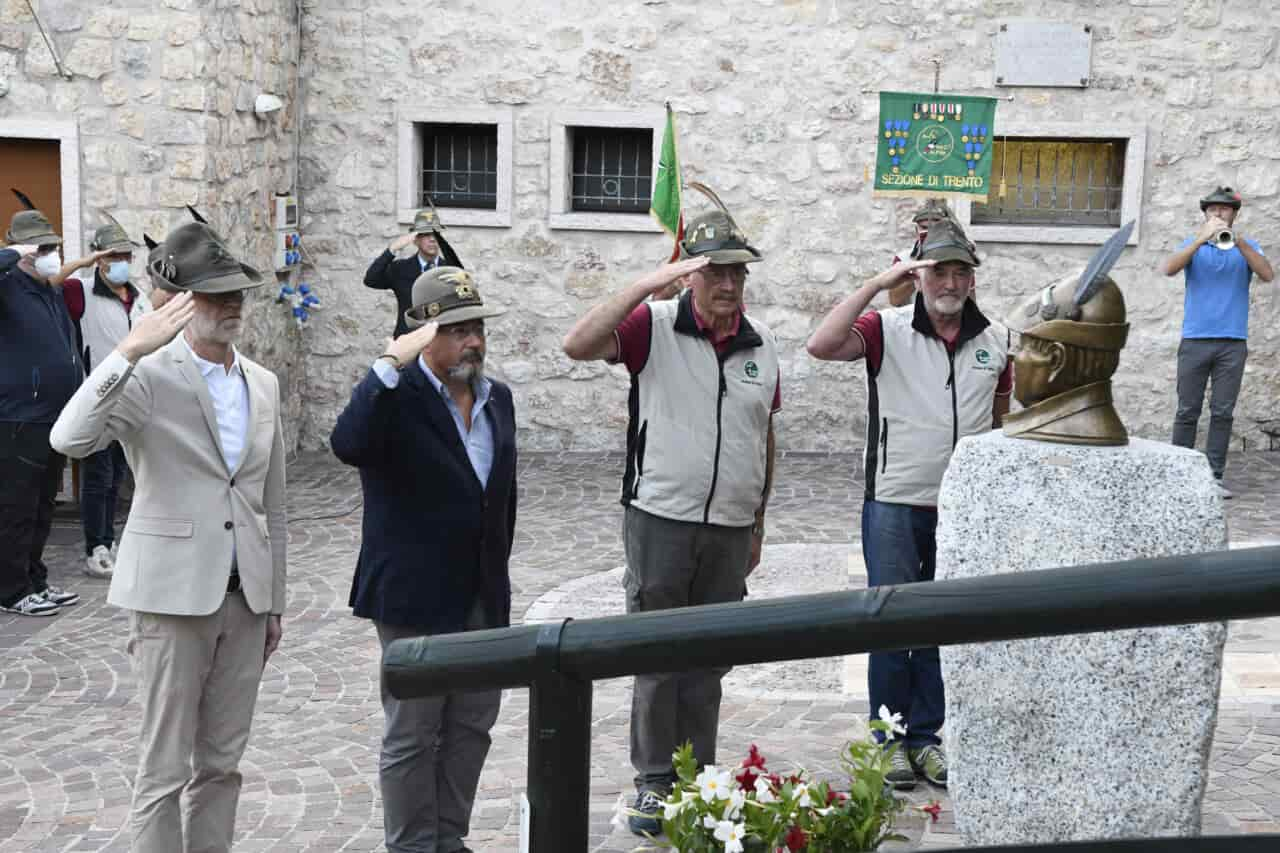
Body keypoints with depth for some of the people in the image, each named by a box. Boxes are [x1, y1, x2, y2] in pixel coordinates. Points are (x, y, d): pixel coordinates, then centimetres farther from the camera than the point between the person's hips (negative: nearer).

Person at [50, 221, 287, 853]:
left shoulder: (263, 384, 10)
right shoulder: (149, 376, -8)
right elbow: (68, 440, -27)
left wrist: (274, 601, 15)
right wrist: (129, 350, -31)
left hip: (245, 593, 6)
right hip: (173, 593, -5)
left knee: (221, 763, 14)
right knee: (165, 767, 4)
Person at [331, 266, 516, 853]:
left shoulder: (498, 398, 8)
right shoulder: (396, 396, -12)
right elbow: (348, 446, -33)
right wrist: (391, 362, -32)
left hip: (484, 599, 7)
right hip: (416, 598, -7)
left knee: (472, 727, 15)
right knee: (411, 736, 6)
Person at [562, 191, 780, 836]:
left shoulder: (761, 344, 8)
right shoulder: (654, 326, -7)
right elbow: (578, 345, -24)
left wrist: (758, 525, 17)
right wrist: (649, 283, -26)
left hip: (731, 531, 4)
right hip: (660, 522, -4)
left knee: (709, 662, 14)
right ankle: (654, 784, 20)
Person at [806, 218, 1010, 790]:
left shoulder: (996, 340, 5)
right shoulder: (888, 330, -7)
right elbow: (821, 346, -24)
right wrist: (877, 284, -23)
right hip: (895, 505, -3)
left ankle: (925, 736, 26)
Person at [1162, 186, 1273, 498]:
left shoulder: (1247, 246, 12)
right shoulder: (1193, 244, 11)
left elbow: (1267, 274, -7)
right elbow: (1169, 269, -8)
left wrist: (1239, 242, -18)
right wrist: (1202, 239, -19)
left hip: (1233, 341, 1)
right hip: (1195, 340, -1)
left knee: (1223, 412, 0)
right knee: (1187, 411, 0)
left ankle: (1214, 476, 3)